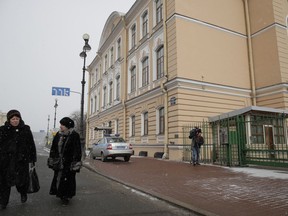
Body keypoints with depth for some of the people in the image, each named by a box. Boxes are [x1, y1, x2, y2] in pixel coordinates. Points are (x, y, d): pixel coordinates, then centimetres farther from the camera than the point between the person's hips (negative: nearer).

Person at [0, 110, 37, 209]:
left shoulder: (26, 129, 0)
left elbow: (31, 145, 3)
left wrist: (32, 159, 4)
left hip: (21, 160, -1)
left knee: (20, 180, 1)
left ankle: (23, 193, 34)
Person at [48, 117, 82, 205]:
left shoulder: (74, 136, -10)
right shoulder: (58, 135, 6)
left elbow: (77, 151, -12)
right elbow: (53, 148, 12)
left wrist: (75, 164, -15)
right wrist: (51, 160, 11)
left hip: (68, 163, -5)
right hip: (58, 163, 5)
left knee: (68, 180, 2)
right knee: (58, 178, 11)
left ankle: (66, 197, 17)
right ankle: (60, 194, 29)